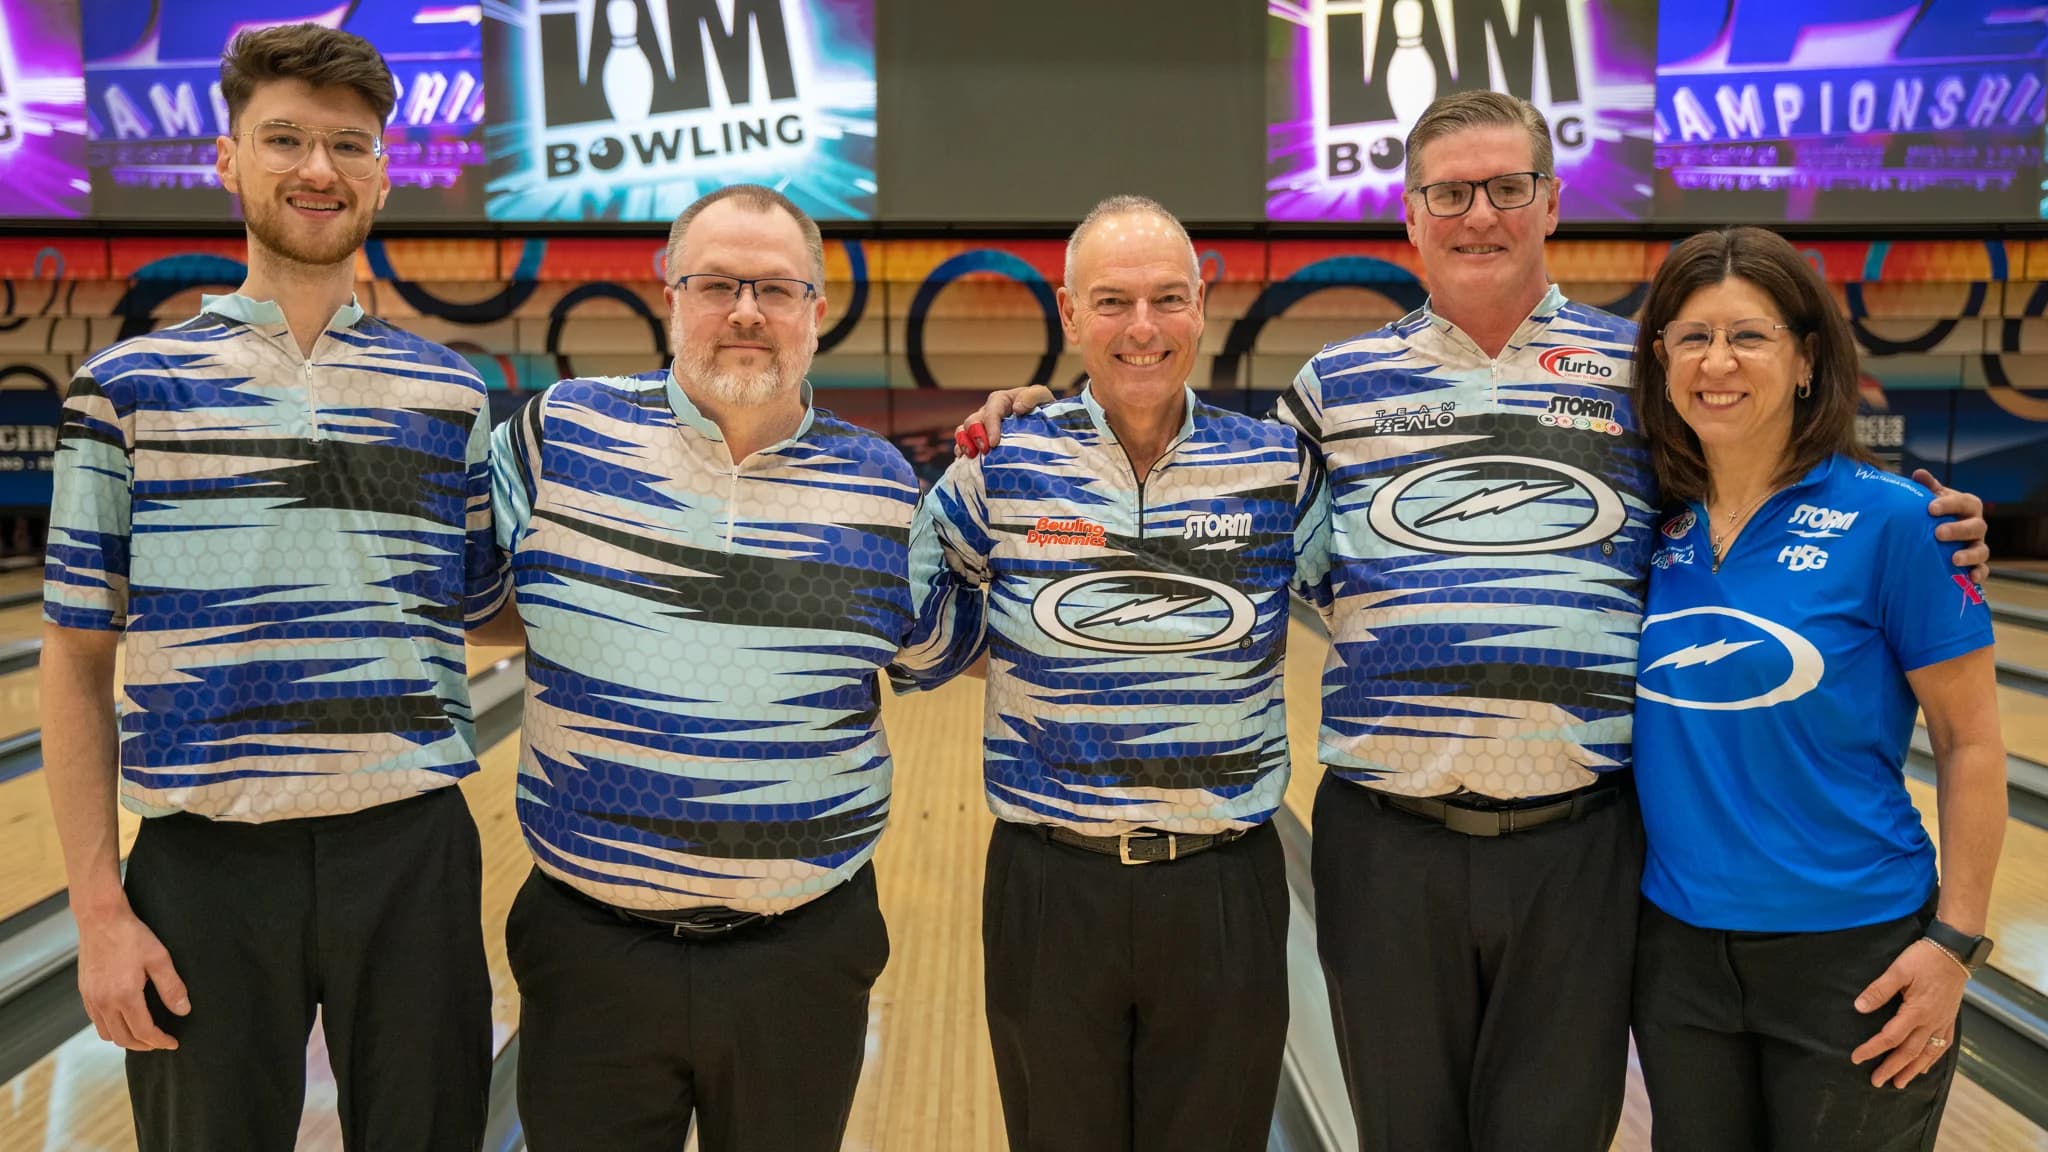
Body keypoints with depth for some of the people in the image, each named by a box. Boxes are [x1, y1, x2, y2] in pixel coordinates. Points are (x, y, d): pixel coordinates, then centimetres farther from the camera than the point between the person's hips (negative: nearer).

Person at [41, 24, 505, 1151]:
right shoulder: (128, 389, 0)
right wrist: (99, 907, -3)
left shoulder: (449, 393, 5)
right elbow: (77, 664, 1)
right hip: (205, 872, -1)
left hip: (412, 856, 2)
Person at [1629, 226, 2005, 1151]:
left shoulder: (1889, 519, -11)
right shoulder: (1652, 522, 0)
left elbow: (1971, 742, -8)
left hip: (1852, 952, -3)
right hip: (1677, 945, 4)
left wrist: (1955, 939, -10)